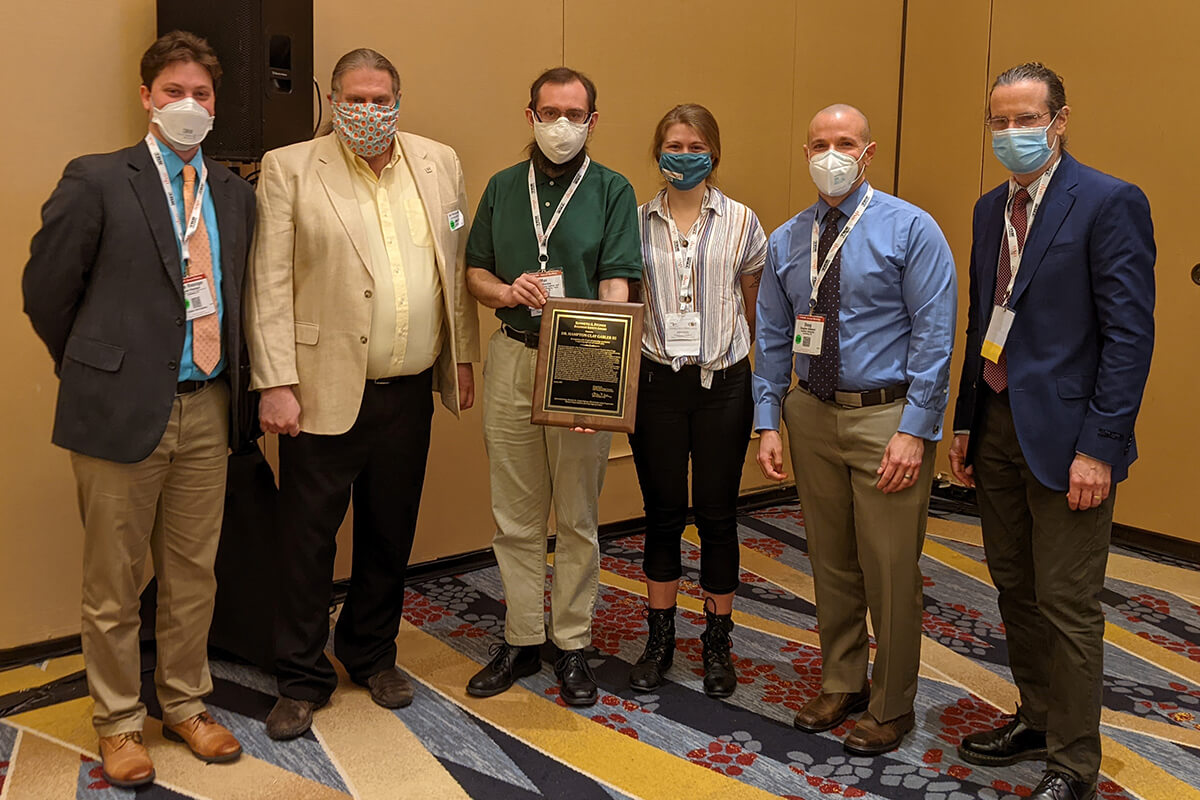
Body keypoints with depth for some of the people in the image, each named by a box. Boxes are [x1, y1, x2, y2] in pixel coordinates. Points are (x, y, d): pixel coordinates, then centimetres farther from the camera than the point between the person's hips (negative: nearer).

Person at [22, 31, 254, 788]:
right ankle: (118, 721, 27)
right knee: (114, 581, 9)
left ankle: (186, 704, 33)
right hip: (123, 409, -4)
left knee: (193, 573, 14)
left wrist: (233, 382, 9)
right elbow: (47, 290, -1)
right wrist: (94, 370, 6)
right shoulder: (96, 181, -5)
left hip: (207, 411, 4)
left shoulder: (235, 193, 9)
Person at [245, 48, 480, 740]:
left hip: (410, 393, 4)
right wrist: (276, 385, -11)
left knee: (391, 533, 15)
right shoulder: (289, 169, -3)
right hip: (327, 391, -3)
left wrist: (463, 357, 10)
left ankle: (373, 652, 35)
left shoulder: (440, 163, 8)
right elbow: (269, 286, -6)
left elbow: (457, 268, 12)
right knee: (308, 537, 5)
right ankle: (303, 677, 22)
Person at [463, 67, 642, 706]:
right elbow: (476, 272, 13)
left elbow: (616, 286, -9)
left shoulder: (611, 191, 0)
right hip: (511, 360, 3)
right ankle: (521, 640, 23)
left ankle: (572, 644, 20)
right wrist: (510, 292, -10)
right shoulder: (502, 188, 11)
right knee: (515, 514, 9)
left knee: (577, 515, 7)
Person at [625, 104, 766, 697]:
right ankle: (660, 639, 24)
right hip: (657, 381, 1)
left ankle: (717, 643, 21)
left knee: (717, 513, 6)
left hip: (723, 382, -1)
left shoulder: (740, 222, 2)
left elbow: (756, 310, 8)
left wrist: (761, 376, 6)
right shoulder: (638, 222, 4)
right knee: (663, 511, 9)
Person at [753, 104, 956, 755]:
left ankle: (891, 707, 23)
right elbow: (772, 340, 10)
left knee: (889, 571, 3)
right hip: (813, 414, 5)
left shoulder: (910, 229, -6)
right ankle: (841, 684, 36)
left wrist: (914, 431, -17)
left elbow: (933, 336, -11)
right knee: (830, 562, 16)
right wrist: (768, 424, 2)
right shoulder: (786, 241, 8)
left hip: (887, 416, -4)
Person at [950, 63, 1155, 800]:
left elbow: (1130, 334, -14)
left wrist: (1099, 446, -18)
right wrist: (967, 423, 13)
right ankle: (1038, 719, 34)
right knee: (1015, 588, 16)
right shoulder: (992, 208, 12)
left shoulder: (1110, 203, -10)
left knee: (1067, 606, 2)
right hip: (997, 427, 7)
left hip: (1064, 434, -7)